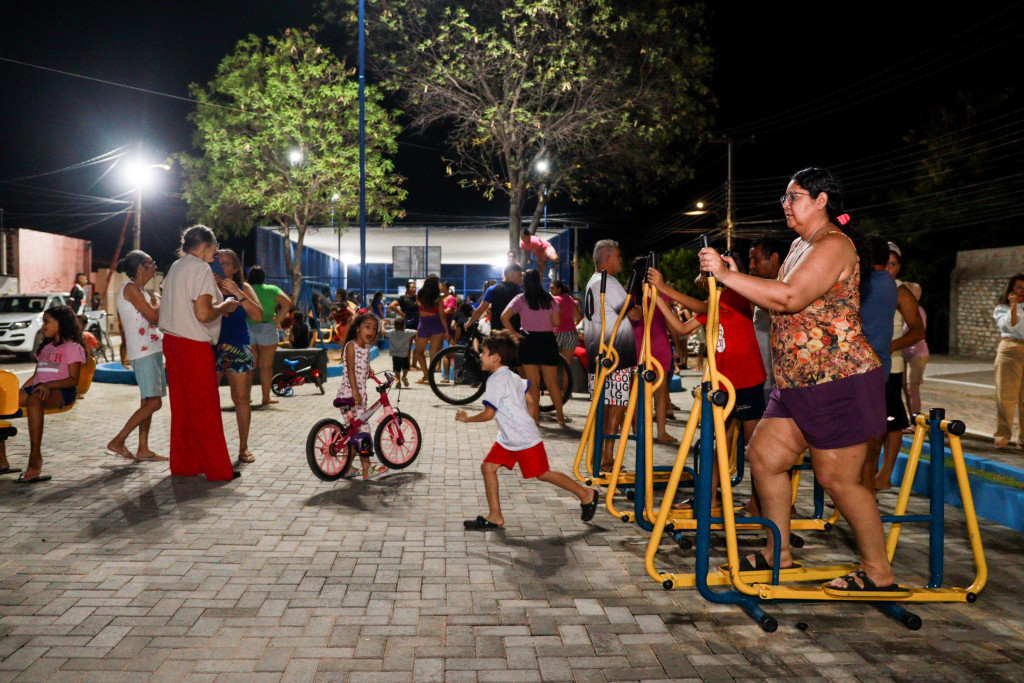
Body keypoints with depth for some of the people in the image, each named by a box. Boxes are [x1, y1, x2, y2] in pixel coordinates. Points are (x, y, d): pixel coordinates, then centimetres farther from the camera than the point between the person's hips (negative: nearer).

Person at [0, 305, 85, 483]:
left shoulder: (73, 347, 3)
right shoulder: (45, 347, 29)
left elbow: (73, 380, -8)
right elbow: (35, 377, 25)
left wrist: (48, 385, -23)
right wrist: (18, 391, 9)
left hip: (61, 391, -8)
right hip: (38, 388, 8)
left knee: (33, 400, -40)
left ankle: (35, 458, -47)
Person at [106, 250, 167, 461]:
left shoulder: (138, 290, 20)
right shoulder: (131, 288, -10)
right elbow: (153, 316, -15)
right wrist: (157, 300, -1)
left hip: (151, 350, 10)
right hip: (144, 352, -10)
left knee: (148, 402, 9)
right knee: (153, 403, -13)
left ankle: (143, 449, 12)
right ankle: (117, 442, -8)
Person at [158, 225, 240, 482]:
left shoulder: (175, 267, 15)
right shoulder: (201, 269, -12)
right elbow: (203, 314, -20)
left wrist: (217, 304, 15)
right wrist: (225, 307, -3)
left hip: (171, 340, 9)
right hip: (194, 345, -9)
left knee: (181, 405, 14)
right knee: (205, 408, -2)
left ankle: (183, 464, 21)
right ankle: (218, 469, 5)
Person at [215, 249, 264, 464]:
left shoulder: (244, 288, 6)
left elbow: (258, 315, -8)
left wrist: (237, 293, -17)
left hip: (239, 349, 0)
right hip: (212, 348, 0)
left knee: (242, 399, 1)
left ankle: (244, 448, 11)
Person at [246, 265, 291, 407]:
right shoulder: (272, 289, 3)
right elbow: (287, 303, -10)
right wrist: (278, 320, -7)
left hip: (247, 328, 2)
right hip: (267, 328, -2)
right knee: (266, 365, 5)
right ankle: (266, 398, 10)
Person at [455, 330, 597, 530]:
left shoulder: (496, 380, -19)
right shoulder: (513, 376, 10)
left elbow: (489, 414, -20)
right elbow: (530, 400, 17)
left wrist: (467, 418, -6)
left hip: (525, 439, -10)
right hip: (507, 439, 10)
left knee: (542, 474, 2)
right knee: (488, 467, 3)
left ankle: (586, 494, 18)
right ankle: (495, 516, 7)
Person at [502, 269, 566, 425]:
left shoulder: (520, 299, -4)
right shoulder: (549, 299, 1)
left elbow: (504, 316, -15)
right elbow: (556, 322, 1)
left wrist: (513, 333, -6)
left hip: (528, 340, -1)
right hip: (548, 340, 2)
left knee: (533, 381, 4)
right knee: (552, 382, 8)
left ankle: (534, 415, 2)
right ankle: (560, 417, 13)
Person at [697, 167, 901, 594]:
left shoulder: (833, 245, -14)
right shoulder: (800, 245, 18)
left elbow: (789, 298, -29)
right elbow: (780, 304, 17)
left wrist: (728, 275, -27)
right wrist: (735, 280, 4)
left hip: (838, 381, -10)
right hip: (799, 383, 10)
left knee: (837, 478, -4)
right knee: (763, 455, 9)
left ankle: (879, 574, 13)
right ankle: (779, 553, 22)